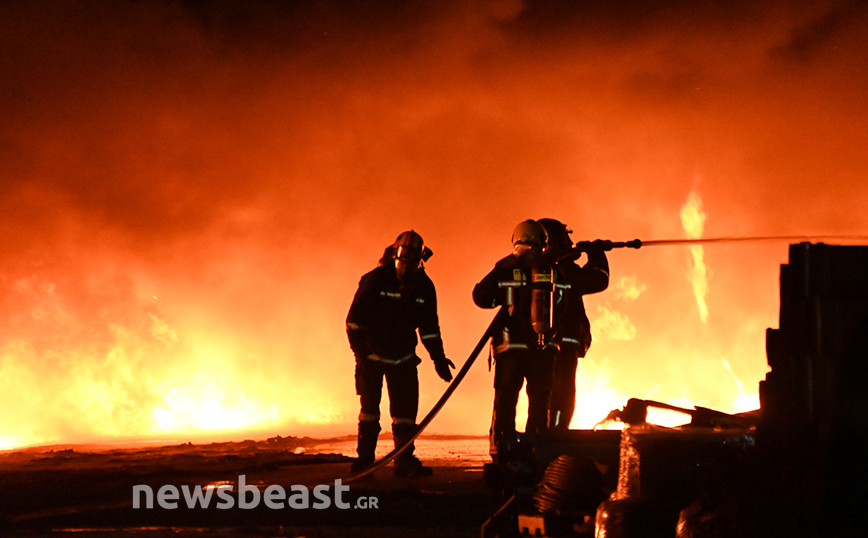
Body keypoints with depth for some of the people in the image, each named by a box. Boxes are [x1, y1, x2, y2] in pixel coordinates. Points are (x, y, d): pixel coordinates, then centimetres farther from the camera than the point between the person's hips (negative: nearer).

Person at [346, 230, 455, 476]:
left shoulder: (425, 287, -3)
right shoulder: (376, 279, -16)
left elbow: (429, 326, 8)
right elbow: (354, 318, -13)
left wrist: (438, 357, 1)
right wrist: (359, 350, -18)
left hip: (403, 356, 4)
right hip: (373, 353, -4)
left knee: (406, 405, 0)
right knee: (370, 405, -6)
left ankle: (405, 460, 7)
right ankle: (364, 458, 2)